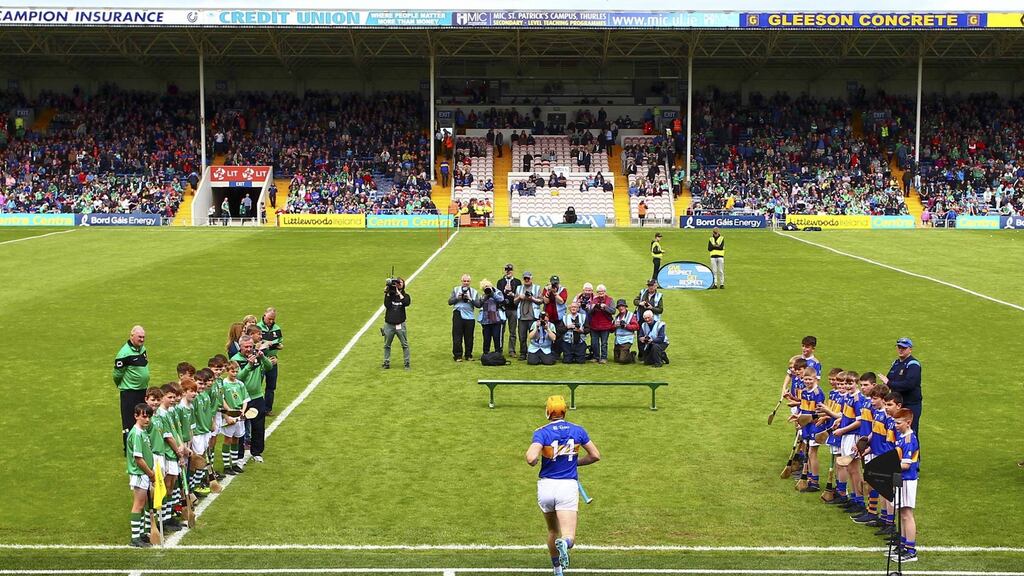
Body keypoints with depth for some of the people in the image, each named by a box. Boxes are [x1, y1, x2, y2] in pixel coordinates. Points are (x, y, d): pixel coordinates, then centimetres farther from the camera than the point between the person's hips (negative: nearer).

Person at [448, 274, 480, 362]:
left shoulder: (474, 291, 10)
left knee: (469, 337, 3)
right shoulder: (456, 289, 10)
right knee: (457, 337, -2)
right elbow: (450, 301, 4)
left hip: (469, 316, 1)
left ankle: (468, 355, 14)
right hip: (458, 316, -1)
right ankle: (458, 356, 3)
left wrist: (470, 299, -11)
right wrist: (458, 298, -10)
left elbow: (478, 304, 1)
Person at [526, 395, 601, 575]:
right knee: (569, 537, -8)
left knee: (553, 531, 23)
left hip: (546, 486, 0)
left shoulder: (542, 432, -7)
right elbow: (595, 455, 10)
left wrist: (530, 454, 2)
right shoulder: (578, 430, 3)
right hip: (568, 486, 0)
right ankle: (565, 543, -42)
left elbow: (531, 459, -21)